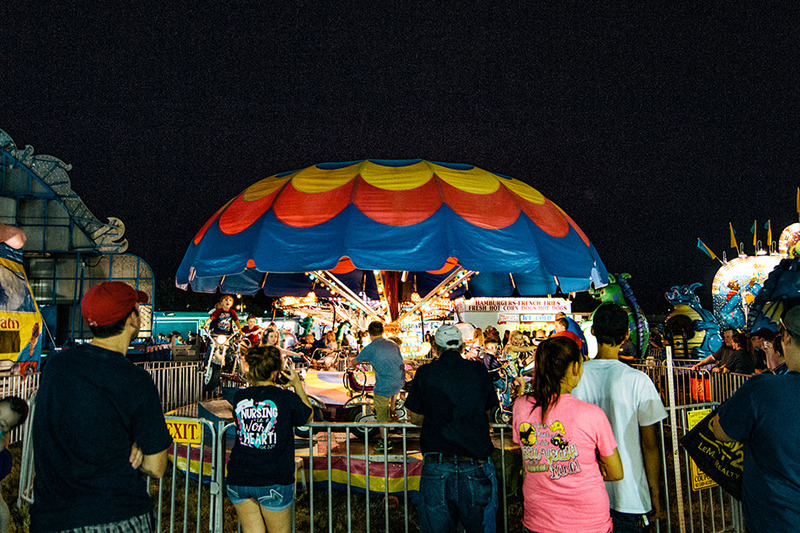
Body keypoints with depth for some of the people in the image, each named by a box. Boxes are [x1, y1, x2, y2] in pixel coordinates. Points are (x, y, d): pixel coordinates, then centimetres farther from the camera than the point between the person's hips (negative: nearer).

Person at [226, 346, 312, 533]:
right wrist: (298, 385, 14)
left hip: (238, 479, 4)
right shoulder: (287, 398, -11)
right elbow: (308, 416, 9)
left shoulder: (239, 396, -2)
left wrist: (251, 382, 18)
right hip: (273, 482, -3)